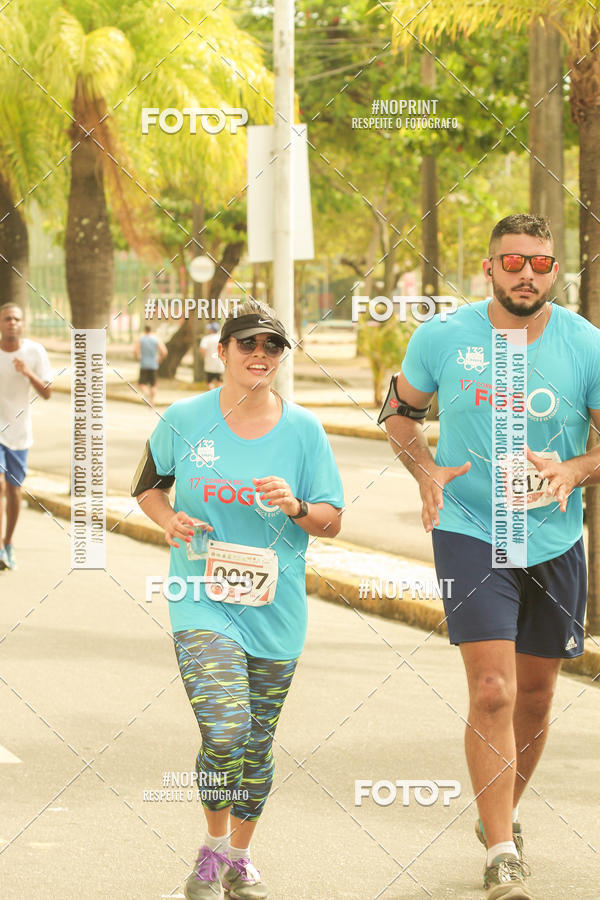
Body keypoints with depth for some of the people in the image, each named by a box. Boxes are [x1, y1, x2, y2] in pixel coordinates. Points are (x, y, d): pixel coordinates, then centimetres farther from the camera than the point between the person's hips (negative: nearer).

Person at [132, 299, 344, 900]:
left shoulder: (303, 430, 1)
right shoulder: (184, 420, -2)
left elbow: (332, 522, 4)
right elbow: (147, 485, 14)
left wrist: (295, 507, -16)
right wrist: (170, 520, -6)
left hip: (275, 608, 2)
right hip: (203, 601, -2)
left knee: (257, 742, 11)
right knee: (224, 732, -19)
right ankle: (213, 845, 6)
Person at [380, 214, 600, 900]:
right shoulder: (442, 337, -7)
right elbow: (399, 410, 9)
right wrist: (426, 474, -8)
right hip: (470, 533, -2)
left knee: (534, 695, 15)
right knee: (492, 694, -15)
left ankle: (501, 814, 40)